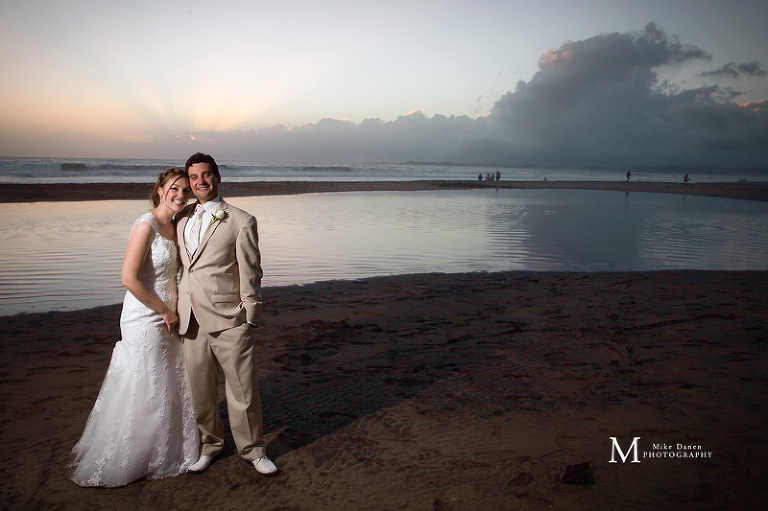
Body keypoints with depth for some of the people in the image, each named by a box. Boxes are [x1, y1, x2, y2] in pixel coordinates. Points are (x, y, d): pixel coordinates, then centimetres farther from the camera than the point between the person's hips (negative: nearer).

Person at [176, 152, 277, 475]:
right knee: (200, 391, 15)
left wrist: (250, 320, -5)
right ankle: (209, 445, 37)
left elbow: (250, 275, -4)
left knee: (243, 391, 5)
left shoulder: (241, 221, -3)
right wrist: (173, 312, 16)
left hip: (229, 322, -4)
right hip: (191, 323, 5)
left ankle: (252, 449, 25)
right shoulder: (182, 219, 12)